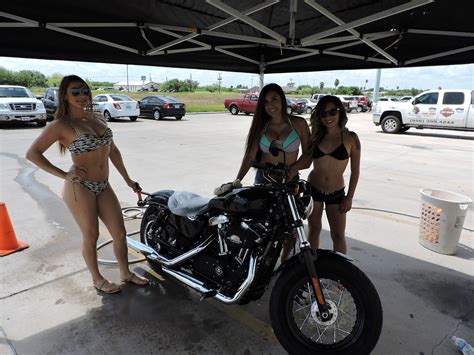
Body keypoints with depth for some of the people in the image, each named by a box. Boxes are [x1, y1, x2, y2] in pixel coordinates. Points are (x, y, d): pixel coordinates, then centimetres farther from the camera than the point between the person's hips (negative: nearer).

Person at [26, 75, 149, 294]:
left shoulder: (98, 118, 11)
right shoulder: (60, 125, -6)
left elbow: (113, 151, 17)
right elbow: (32, 153, -9)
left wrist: (127, 180, 17)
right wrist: (64, 175, -13)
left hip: (103, 187, 6)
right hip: (79, 188, -5)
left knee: (119, 232, 8)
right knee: (91, 236, 6)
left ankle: (126, 273, 28)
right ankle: (97, 279, 28)